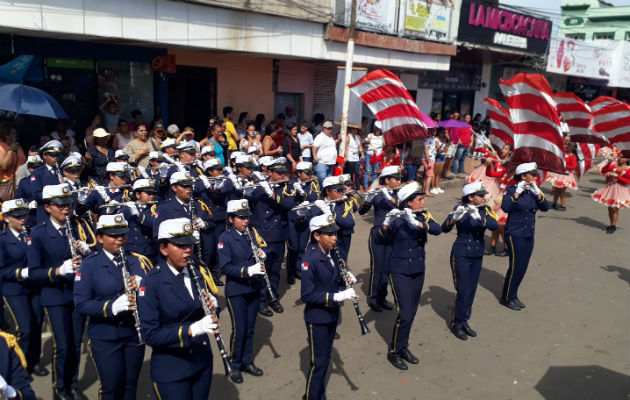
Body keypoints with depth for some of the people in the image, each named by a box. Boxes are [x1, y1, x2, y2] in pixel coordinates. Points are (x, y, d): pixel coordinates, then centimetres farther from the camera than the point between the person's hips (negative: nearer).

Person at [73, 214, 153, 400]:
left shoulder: (139, 261, 2)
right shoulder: (90, 265, -7)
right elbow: (80, 303, -13)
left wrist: (143, 285, -20)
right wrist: (112, 307, -28)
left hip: (135, 334, 3)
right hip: (104, 338, -3)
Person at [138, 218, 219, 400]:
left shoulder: (199, 271, -1)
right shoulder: (152, 283, -17)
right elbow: (150, 334, -19)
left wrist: (213, 304, -13)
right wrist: (191, 330, -30)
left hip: (202, 361, 5)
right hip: (171, 371, -5)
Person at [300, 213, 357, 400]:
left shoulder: (331, 253, 1)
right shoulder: (309, 259, -23)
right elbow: (307, 295, -24)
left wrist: (346, 279, -8)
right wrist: (337, 297, -29)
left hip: (332, 314, 8)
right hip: (317, 318, -8)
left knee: (325, 359, 20)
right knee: (319, 363, 2)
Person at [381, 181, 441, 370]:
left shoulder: (423, 216, 0)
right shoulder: (396, 219, -13)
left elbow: (437, 230, -18)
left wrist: (417, 223, -33)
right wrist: (386, 224, -43)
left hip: (418, 271, 6)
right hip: (400, 272, -6)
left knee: (411, 313, 14)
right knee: (405, 314, -7)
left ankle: (403, 347, 30)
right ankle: (393, 352, 11)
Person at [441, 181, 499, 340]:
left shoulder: (486, 209, -2)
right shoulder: (460, 208, -13)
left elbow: (495, 225, -20)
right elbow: (444, 228, -21)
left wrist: (478, 217, -36)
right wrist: (454, 218, -41)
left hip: (477, 256, 5)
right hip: (461, 256, -5)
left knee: (471, 291, 12)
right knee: (463, 291, -2)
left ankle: (464, 322, 28)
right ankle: (456, 324, 16)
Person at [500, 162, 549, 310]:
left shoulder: (533, 190, 7)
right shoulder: (512, 189, -11)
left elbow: (545, 207, -3)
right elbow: (505, 207, -27)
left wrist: (537, 193, -16)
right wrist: (517, 193, -29)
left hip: (529, 235, 7)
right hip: (515, 235, -7)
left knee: (523, 267, 12)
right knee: (516, 266, -3)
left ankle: (513, 296, 26)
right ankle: (507, 298, 13)